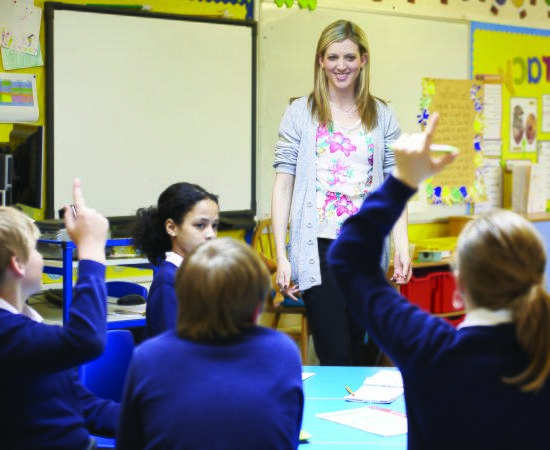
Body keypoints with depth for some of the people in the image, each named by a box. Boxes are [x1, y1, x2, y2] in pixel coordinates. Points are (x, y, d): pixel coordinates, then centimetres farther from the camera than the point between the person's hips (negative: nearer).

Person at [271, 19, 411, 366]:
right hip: (319, 248, -2)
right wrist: (281, 256, -6)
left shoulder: (382, 116, 8)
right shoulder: (300, 113, 2)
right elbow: (283, 185, 0)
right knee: (335, 358, -5)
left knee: (365, 356, 11)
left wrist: (403, 246, -4)